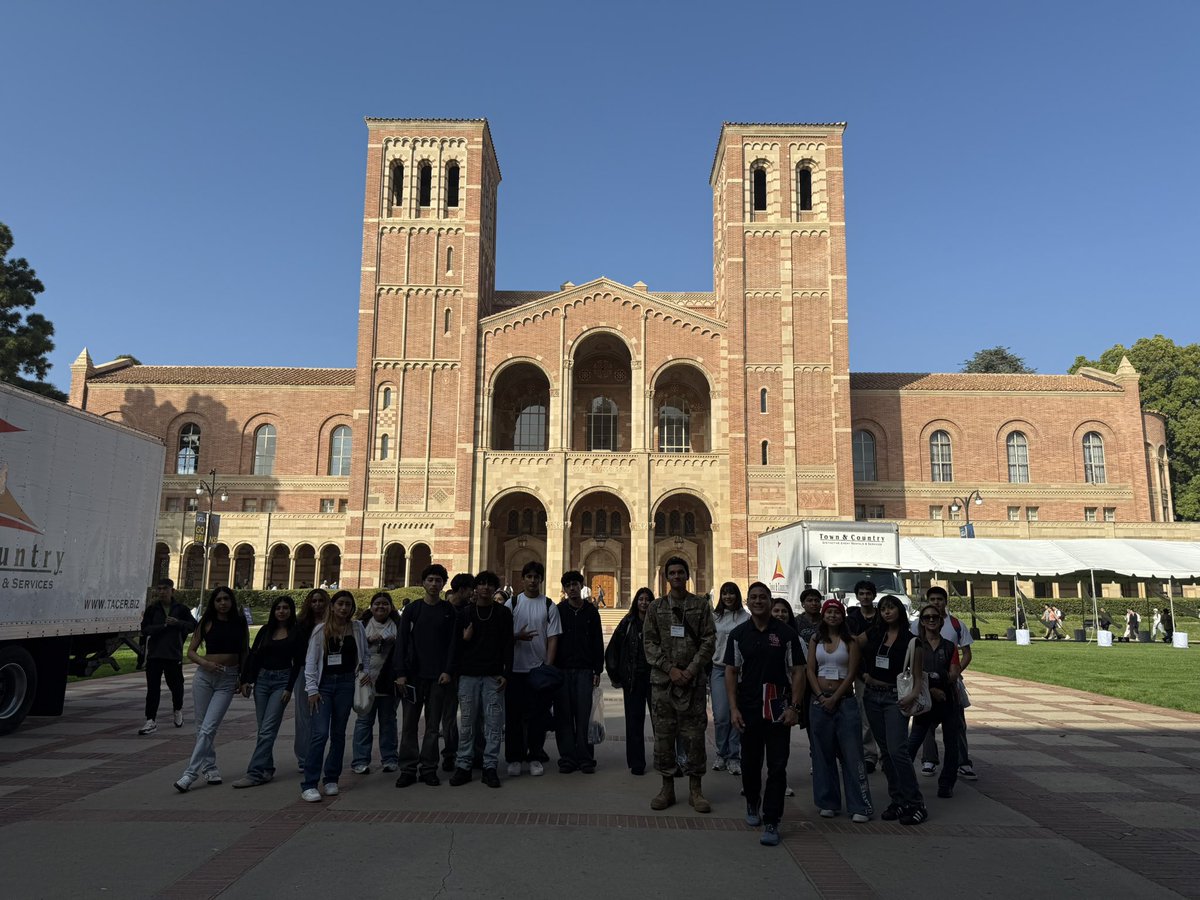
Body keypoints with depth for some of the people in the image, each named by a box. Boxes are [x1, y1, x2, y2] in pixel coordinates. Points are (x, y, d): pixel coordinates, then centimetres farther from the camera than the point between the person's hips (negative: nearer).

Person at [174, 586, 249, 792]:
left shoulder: (239, 623, 4)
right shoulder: (207, 623, 3)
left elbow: (245, 652, 12)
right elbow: (191, 651, 4)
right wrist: (205, 663, -14)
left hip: (228, 679, -1)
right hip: (204, 676, 1)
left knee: (208, 727, -10)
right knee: (202, 726, 7)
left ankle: (190, 774, -9)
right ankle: (210, 768, 21)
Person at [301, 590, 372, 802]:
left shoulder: (357, 628, 6)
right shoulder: (321, 630, 1)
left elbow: (365, 654, 17)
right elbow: (311, 661, 0)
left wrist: (366, 672, 1)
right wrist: (312, 689, -6)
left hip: (346, 683, 2)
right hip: (324, 683, -2)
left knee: (338, 733, 8)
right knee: (320, 733, -12)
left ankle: (331, 779, 19)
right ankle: (309, 785, -9)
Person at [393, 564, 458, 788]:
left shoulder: (449, 612, 5)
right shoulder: (412, 610, 4)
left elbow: (452, 643, 3)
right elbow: (402, 642, 1)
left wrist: (447, 671, -7)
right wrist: (400, 673, -6)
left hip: (438, 676, 0)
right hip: (413, 675, 0)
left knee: (433, 725, 4)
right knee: (409, 724, 3)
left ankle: (429, 769, 12)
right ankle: (408, 769, 11)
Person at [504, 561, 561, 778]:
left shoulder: (549, 606, 3)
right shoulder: (512, 603, 4)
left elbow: (553, 638, 1)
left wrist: (548, 667, -7)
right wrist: (517, 636, -16)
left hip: (539, 668, 0)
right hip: (515, 668, 0)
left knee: (538, 715, 3)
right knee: (514, 715, 4)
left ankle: (535, 757, 14)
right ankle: (514, 758, 14)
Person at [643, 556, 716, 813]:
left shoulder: (701, 606, 5)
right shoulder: (656, 607, 7)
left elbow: (709, 641, 0)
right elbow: (649, 643, 2)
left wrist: (691, 670, -11)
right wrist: (670, 669, -9)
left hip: (693, 680, -1)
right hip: (662, 680, 1)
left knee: (694, 734, 1)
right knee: (663, 734, 5)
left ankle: (695, 789, 13)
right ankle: (667, 787, 16)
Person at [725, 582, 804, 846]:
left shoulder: (786, 632, -1)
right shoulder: (738, 634, 3)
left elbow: (797, 671, 0)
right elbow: (731, 672, 3)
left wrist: (793, 706, -8)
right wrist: (733, 708, -4)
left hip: (778, 709, -2)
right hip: (748, 709, 2)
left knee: (777, 767, -3)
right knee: (750, 763, 13)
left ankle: (771, 822, 4)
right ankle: (752, 804, 37)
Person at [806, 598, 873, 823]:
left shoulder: (850, 641, 1)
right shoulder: (815, 640, 9)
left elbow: (851, 673, -4)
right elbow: (810, 671, 4)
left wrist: (834, 698, -11)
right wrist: (821, 697, -8)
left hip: (844, 700, -3)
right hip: (820, 700, 3)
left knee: (852, 753, -4)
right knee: (823, 753, 7)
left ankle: (860, 806, 1)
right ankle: (828, 803, 17)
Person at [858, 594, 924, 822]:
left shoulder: (910, 640, -3)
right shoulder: (873, 635, 7)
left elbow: (917, 674, -5)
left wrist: (914, 693, -23)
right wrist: (863, 672, 9)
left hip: (895, 697, -5)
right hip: (873, 696, 5)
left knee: (897, 750, -14)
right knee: (885, 751, 9)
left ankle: (914, 801, -4)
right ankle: (897, 799, 17)